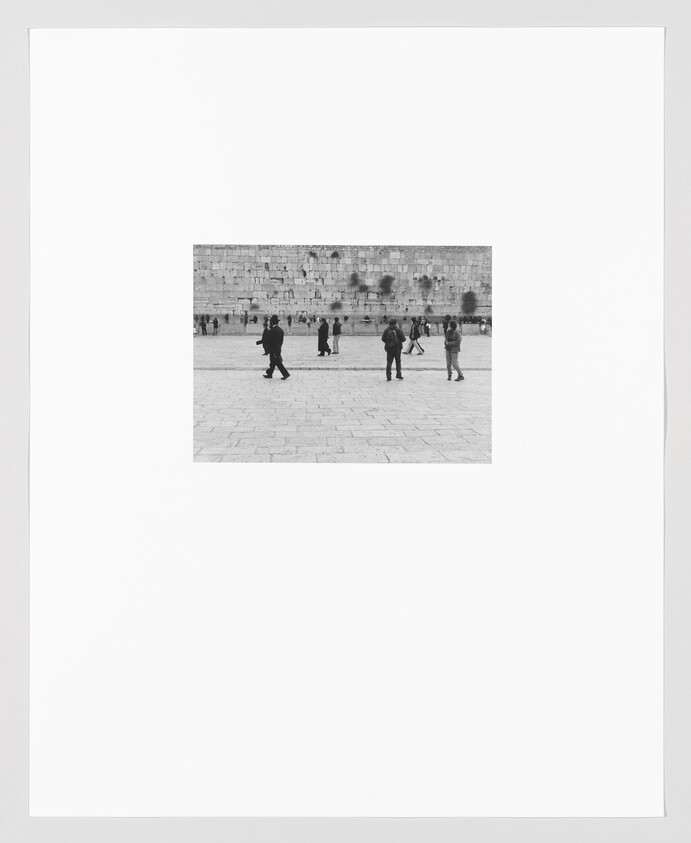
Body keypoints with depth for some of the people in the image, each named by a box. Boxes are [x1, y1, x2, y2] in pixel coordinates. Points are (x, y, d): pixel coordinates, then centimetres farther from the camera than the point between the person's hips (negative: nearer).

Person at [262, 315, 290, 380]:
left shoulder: (271, 331, -18)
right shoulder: (281, 329, 6)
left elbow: (269, 341, -15)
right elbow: (282, 340, 10)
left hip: (273, 349, -8)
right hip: (279, 349, 8)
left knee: (278, 362, -5)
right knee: (273, 362, 16)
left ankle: (286, 374, -10)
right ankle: (269, 374, 25)